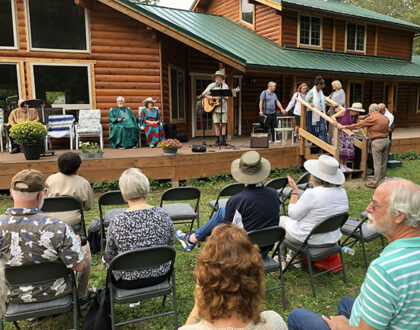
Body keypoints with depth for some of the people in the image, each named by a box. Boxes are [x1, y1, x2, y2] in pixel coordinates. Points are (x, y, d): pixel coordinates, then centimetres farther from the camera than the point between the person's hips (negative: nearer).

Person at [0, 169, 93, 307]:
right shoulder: (58, 228, -33)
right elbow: (79, 267, -22)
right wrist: (76, 243, -2)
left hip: (17, 296, 3)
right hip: (55, 291, -3)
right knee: (85, 255, 22)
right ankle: (82, 296, 43)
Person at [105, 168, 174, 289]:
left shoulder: (117, 222, -23)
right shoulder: (162, 214, -15)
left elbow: (110, 255, -7)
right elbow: (170, 245, 0)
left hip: (128, 282, -3)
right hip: (160, 275, 4)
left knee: (106, 258, 27)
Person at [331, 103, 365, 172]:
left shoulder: (356, 116, -4)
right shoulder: (344, 111, -18)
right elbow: (333, 116, -17)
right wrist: (334, 121, -40)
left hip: (348, 133, 5)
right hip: (339, 131, -5)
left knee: (348, 148, 3)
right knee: (341, 148, -9)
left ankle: (345, 166, 14)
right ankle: (341, 166, -2)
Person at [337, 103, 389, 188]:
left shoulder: (372, 118, -8)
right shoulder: (385, 118, 12)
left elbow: (358, 125, -6)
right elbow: (387, 130, 21)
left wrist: (343, 126, -1)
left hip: (377, 142, -7)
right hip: (386, 140, 7)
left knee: (377, 163, -3)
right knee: (383, 162, 11)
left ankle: (376, 183, 1)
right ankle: (381, 181, 19)